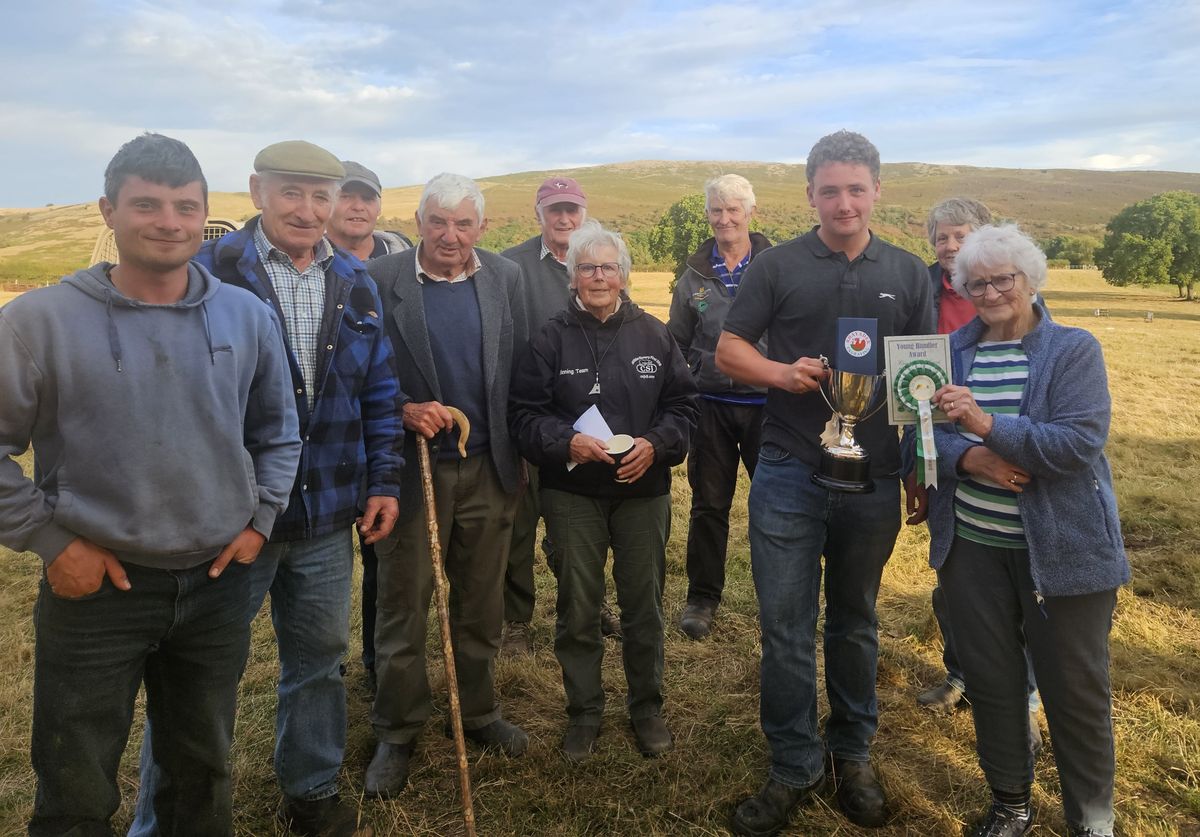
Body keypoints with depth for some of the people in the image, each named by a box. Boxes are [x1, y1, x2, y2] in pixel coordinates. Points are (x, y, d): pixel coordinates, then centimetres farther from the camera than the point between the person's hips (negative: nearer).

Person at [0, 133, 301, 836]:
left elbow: (277, 430, 12)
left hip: (219, 584, 3)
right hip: (95, 590, -2)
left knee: (204, 773, 21)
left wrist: (260, 519, 3)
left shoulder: (249, 317, 0)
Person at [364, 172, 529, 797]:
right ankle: (397, 733, 27)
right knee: (402, 607, 9)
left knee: (482, 603, 15)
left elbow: (521, 366, 7)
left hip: (489, 469, 3)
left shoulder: (506, 278, 3)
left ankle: (478, 712, 35)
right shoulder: (380, 279, -7)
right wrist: (403, 411, -20)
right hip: (411, 467, -3)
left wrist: (522, 453, 5)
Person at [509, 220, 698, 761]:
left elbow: (683, 406, 4)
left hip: (644, 490, 1)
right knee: (577, 608, 8)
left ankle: (647, 707, 31)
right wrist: (566, 442, -21)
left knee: (644, 605, 11)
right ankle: (583, 711, 27)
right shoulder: (551, 339, -2)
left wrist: (655, 444, -14)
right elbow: (525, 413, -4)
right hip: (572, 494, -1)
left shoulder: (653, 335, 3)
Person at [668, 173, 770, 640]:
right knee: (709, 505, 10)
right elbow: (677, 344, 11)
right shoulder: (694, 276, 5)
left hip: (768, 403, -2)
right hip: (712, 405, 2)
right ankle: (702, 598, 23)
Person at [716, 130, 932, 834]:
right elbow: (728, 350, 2)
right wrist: (784, 373, -17)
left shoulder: (908, 274, 7)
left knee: (855, 622, 16)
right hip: (788, 476, -1)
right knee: (786, 626, 3)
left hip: (874, 480, 2)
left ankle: (853, 753, 33)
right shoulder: (778, 266, 2)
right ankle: (794, 765, 19)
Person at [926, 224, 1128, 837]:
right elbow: (927, 437, 2)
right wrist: (970, 459, -19)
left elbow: (1080, 443, -18)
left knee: (1076, 691, 8)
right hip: (971, 545, 3)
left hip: (1063, 549, -3)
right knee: (989, 680, 13)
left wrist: (988, 425, -29)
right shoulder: (951, 351, 4)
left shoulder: (1074, 350, -6)